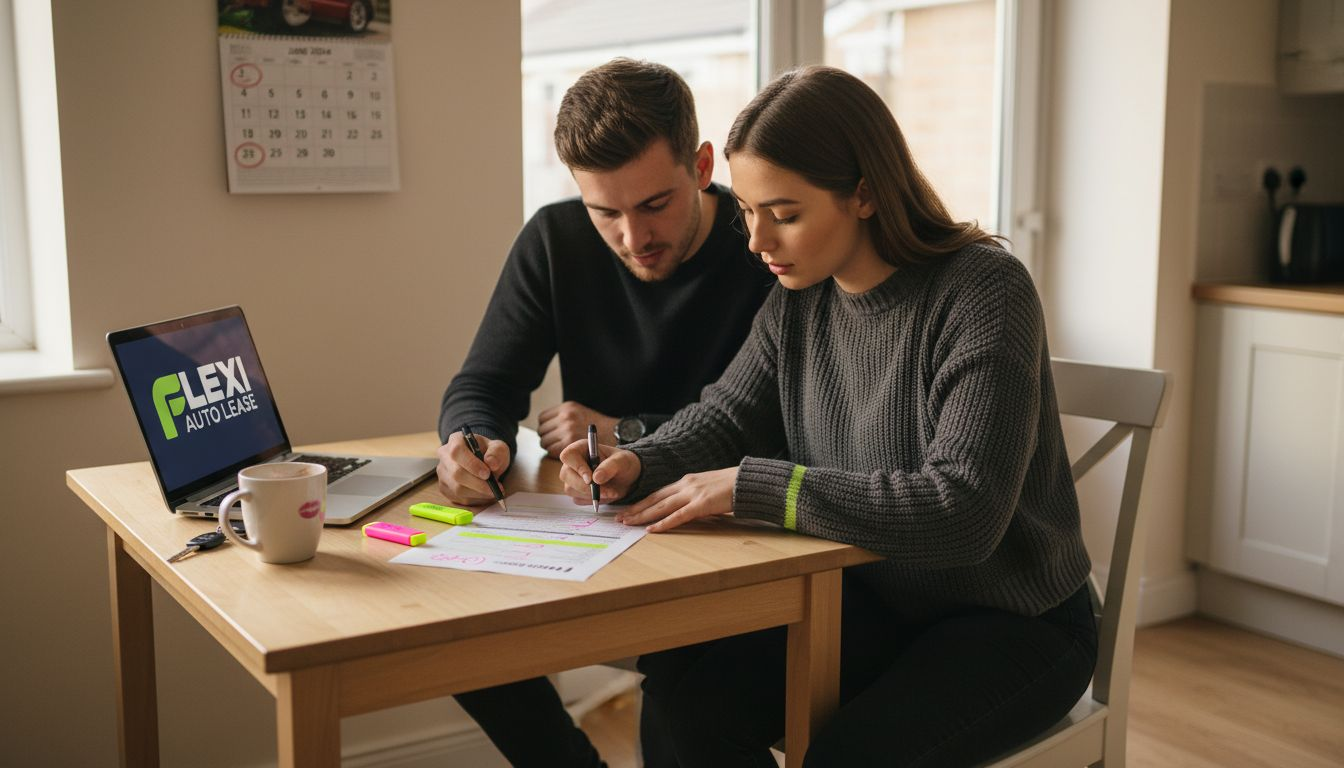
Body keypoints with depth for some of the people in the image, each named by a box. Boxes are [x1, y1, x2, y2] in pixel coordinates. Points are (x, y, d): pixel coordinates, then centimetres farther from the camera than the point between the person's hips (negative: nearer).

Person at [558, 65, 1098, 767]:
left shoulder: (982, 291, -22)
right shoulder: (801, 296, -1)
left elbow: (965, 511, -31)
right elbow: (727, 414, 7)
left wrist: (749, 486, -30)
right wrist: (639, 464, -16)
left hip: (1014, 625, -5)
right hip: (876, 601, 5)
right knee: (682, 704, -17)